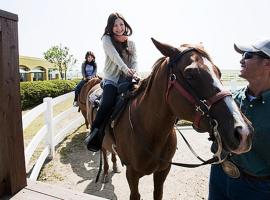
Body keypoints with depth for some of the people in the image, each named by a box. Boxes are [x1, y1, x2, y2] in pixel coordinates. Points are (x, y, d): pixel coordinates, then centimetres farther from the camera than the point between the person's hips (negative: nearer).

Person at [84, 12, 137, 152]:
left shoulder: (131, 43, 15)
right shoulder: (107, 39, 5)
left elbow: (134, 60, 6)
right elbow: (114, 55, -14)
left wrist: (134, 71, -17)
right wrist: (126, 69, -29)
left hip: (127, 80, 4)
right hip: (112, 79, -3)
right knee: (107, 104, -26)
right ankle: (94, 133, -14)